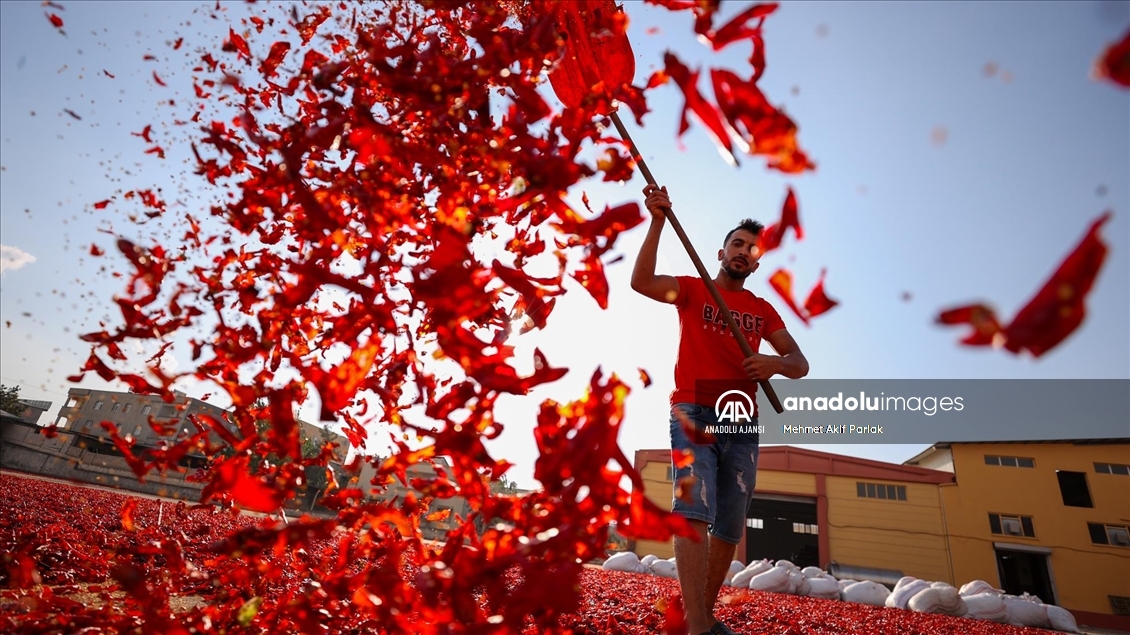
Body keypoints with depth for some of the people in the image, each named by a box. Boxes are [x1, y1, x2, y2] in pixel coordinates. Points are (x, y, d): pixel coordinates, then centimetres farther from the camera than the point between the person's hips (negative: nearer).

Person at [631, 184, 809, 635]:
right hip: (694, 413, -4)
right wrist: (658, 222, -18)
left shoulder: (763, 310, 17)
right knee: (694, 510, -19)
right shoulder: (692, 289, 9)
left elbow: (801, 364, 9)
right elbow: (641, 282, -10)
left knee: (730, 527, 4)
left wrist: (777, 364, -15)